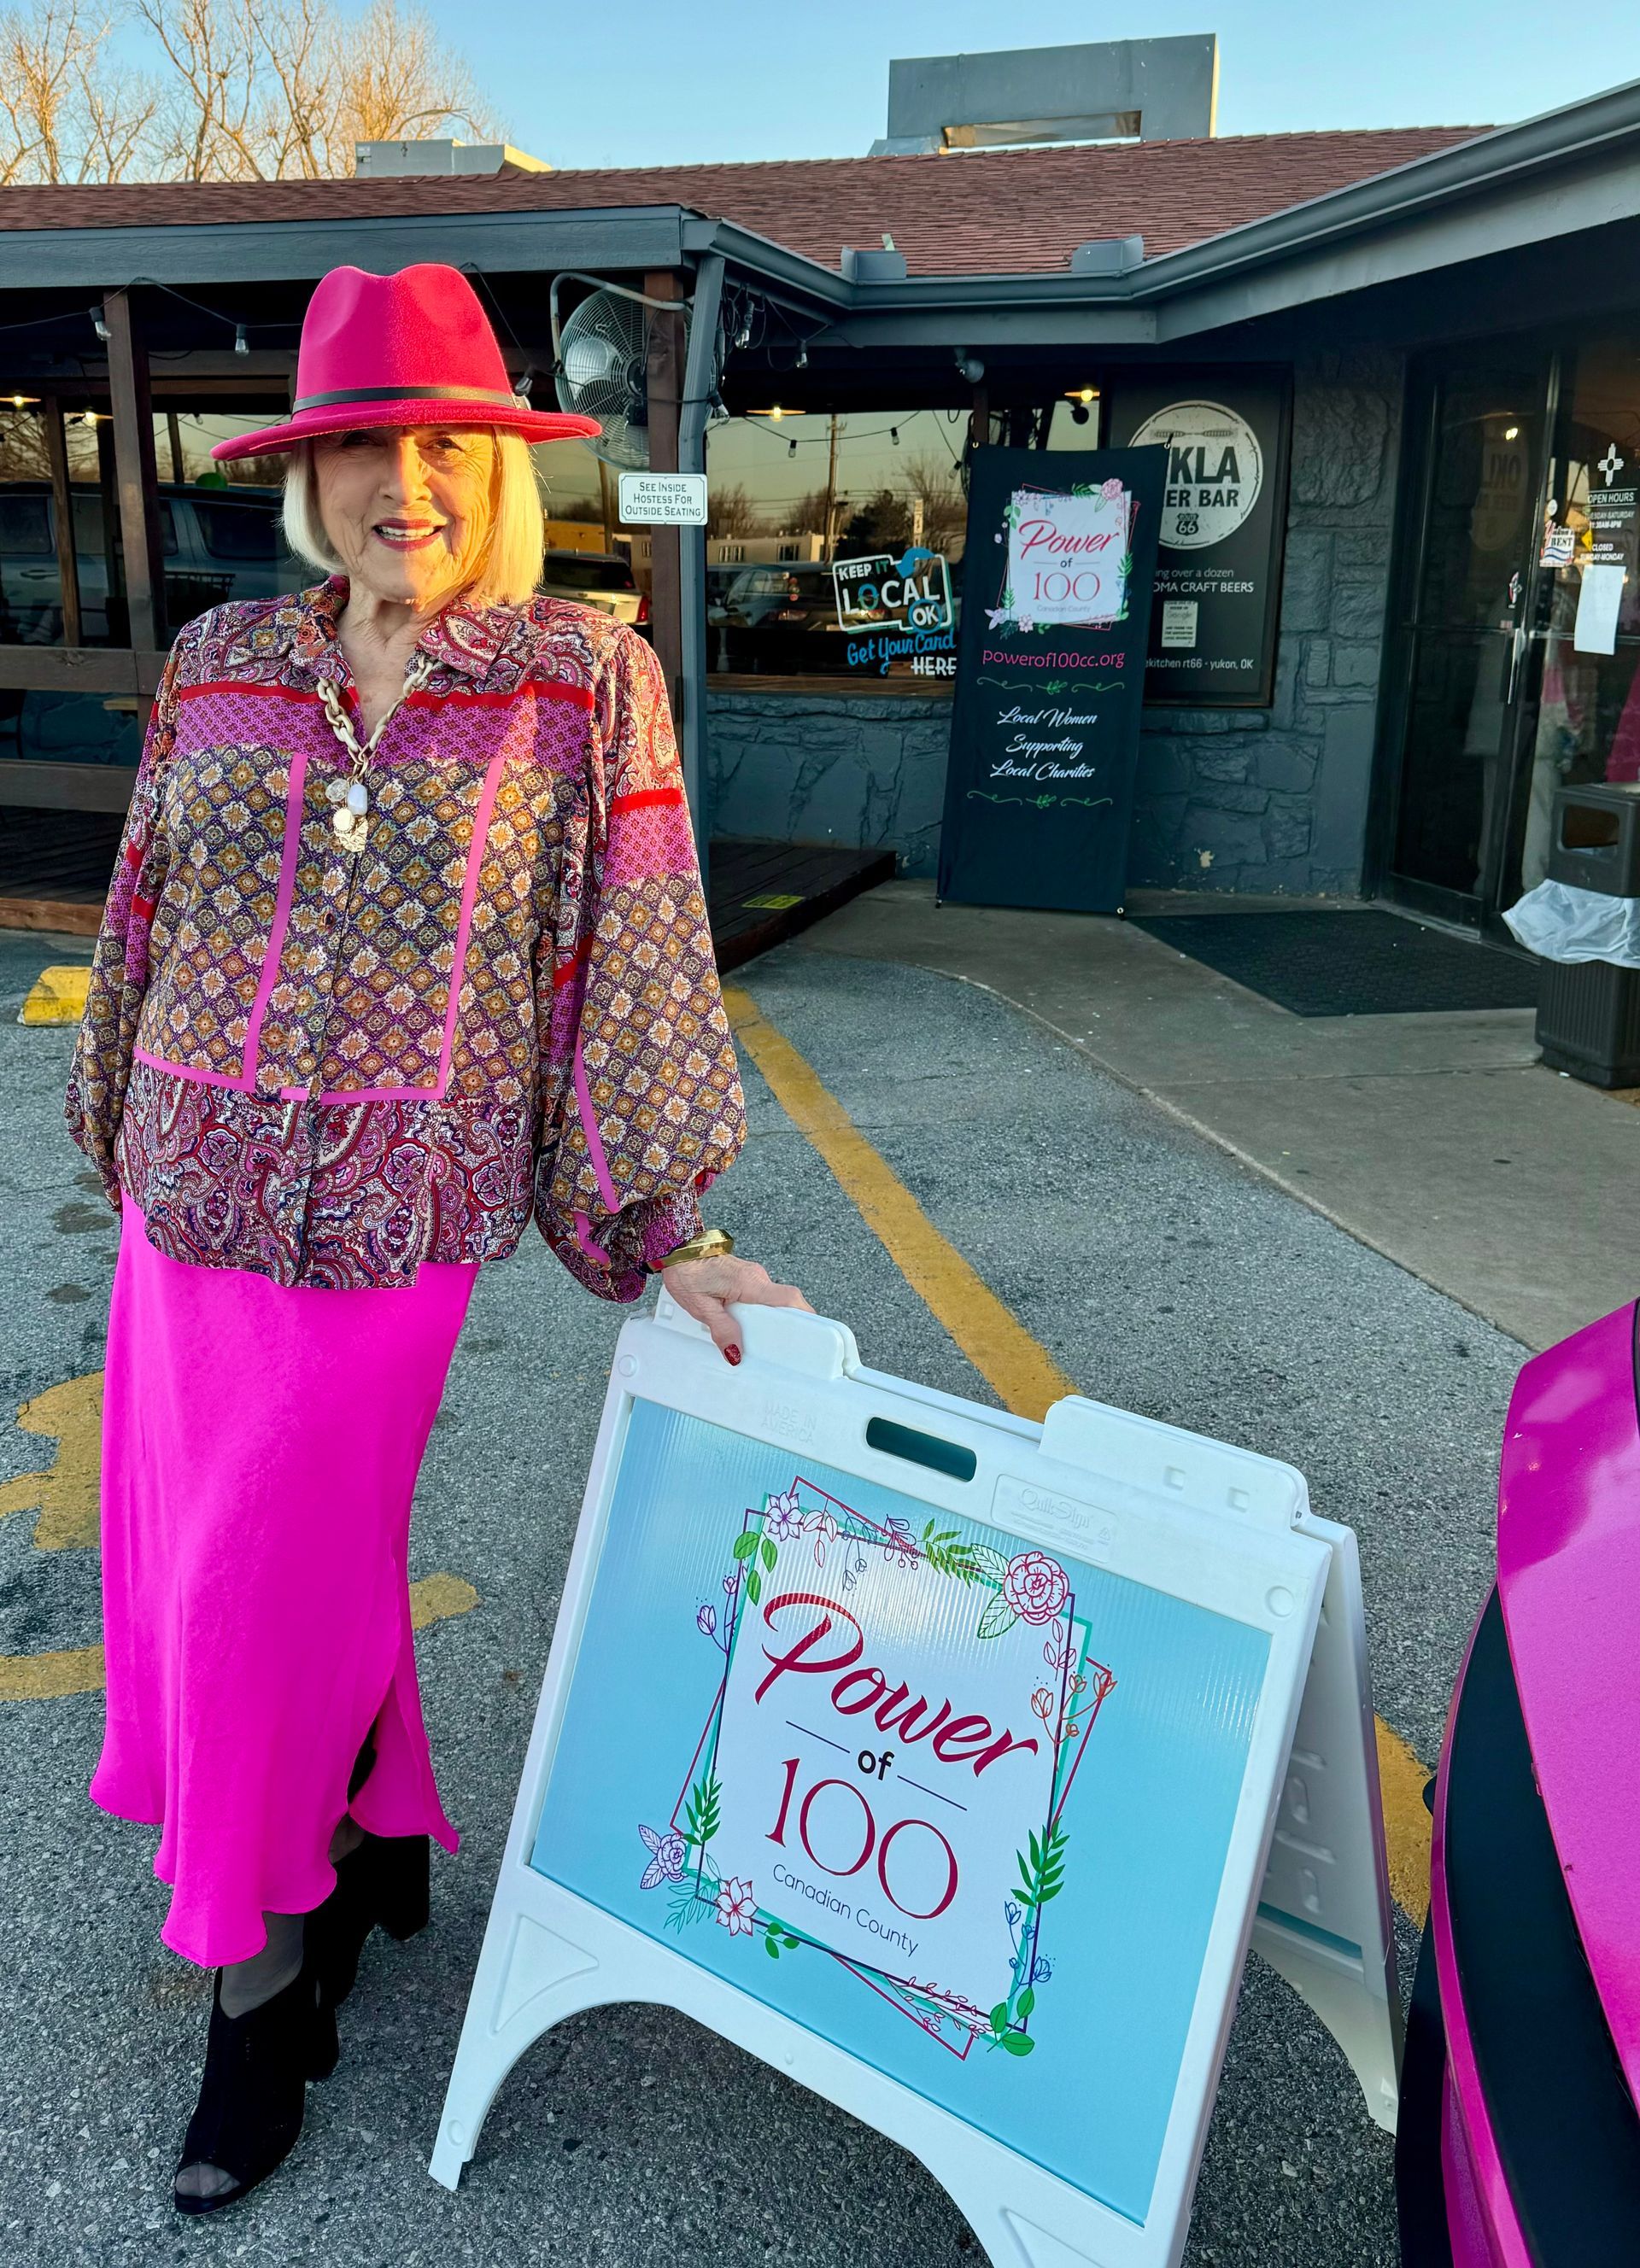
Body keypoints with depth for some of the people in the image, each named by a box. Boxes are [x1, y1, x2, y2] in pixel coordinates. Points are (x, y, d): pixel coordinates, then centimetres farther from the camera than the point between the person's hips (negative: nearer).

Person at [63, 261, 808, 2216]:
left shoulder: (586, 684, -6)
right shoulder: (219, 665, 5)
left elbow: (628, 969, -5)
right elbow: (145, 931, 13)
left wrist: (655, 1237, -5)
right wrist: (123, 1145, 19)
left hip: (391, 1230, -5)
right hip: (190, 1209, 5)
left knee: (267, 1592, 3)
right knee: (191, 1556, 17)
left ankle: (264, 1987, 30)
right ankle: (375, 1841, 44)